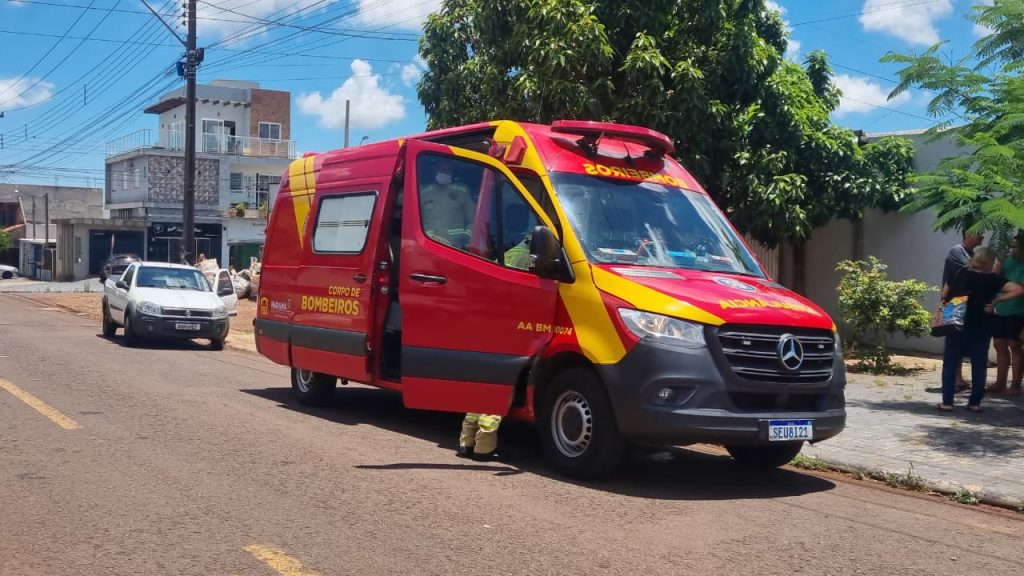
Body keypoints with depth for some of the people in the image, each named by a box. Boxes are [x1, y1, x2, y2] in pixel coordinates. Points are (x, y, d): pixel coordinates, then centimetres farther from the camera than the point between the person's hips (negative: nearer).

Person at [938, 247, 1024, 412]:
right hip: (981, 328, 0)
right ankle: (975, 402, 11)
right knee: (979, 365, 11)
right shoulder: (993, 279, -6)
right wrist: (996, 300, -11)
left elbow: (945, 295, 3)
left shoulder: (961, 275, -3)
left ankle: (947, 402, 3)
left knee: (950, 364, 7)